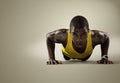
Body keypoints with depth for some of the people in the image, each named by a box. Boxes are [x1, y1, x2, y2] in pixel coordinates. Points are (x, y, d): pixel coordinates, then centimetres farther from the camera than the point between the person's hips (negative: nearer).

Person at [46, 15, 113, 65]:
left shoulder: (94, 37, -46)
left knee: (84, 59, 38)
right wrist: (51, 58, -31)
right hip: (68, 54, 0)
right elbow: (49, 36, -25)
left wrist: (105, 57, -28)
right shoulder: (64, 35, -48)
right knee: (67, 59, 37)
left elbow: (106, 38, -21)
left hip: (86, 55, 1)